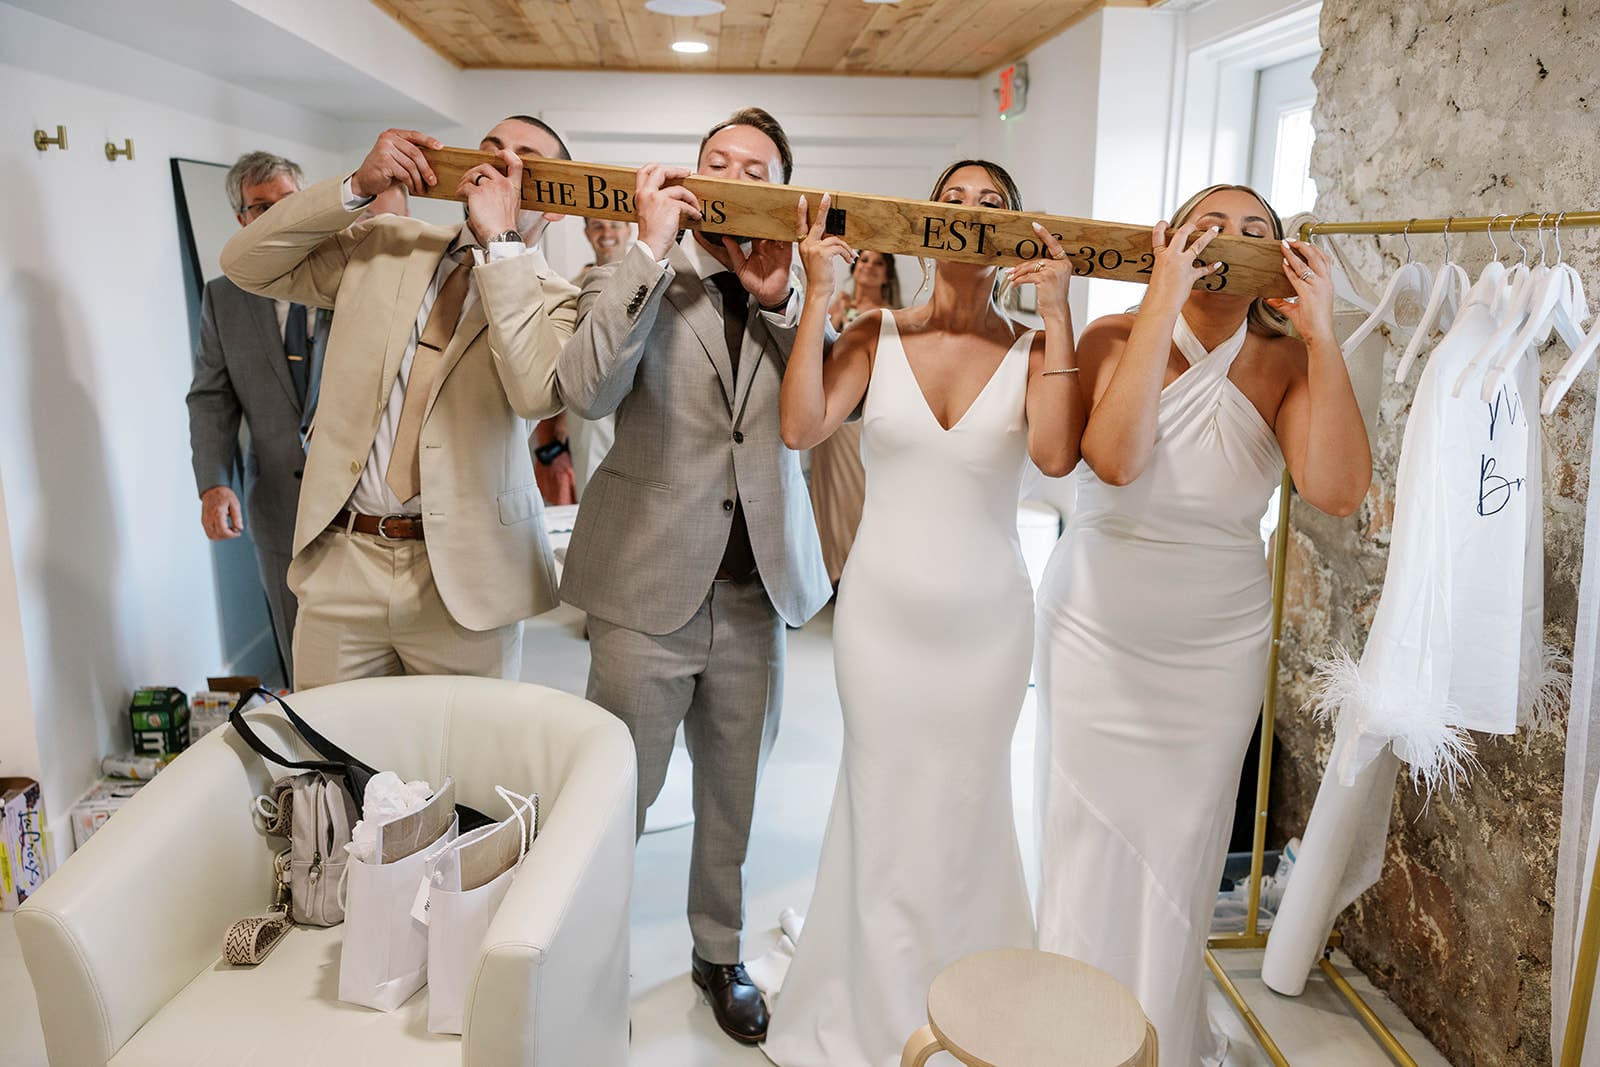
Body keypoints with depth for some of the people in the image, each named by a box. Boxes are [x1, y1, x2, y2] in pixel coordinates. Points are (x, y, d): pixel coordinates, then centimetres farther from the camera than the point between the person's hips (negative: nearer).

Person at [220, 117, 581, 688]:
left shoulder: (555, 299, -2)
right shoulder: (382, 246, 10)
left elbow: (538, 392, -23)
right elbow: (246, 263, 8)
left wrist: (500, 239, -19)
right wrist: (358, 186, -3)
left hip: (462, 578, -3)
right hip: (340, 564, 3)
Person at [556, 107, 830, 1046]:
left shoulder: (796, 298, 7)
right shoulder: (637, 281, -2)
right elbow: (589, 391, -22)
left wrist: (779, 299, -15)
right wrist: (652, 245, -19)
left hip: (758, 592, 3)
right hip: (649, 589, -3)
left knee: (733, 795, 18)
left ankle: (720, 952, 38)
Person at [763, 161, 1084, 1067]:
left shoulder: (1032, 350, -4)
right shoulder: (877, 335, -3)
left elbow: (1057, 453, -22)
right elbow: (802, 426, -17)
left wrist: (1058, 312, -20)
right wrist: (819, 295, -18)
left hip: (987, 620, 0)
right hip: (882, 611, 0)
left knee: (965, 808, 14)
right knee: (881, 804, 12)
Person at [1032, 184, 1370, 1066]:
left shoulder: (1283, 363, -5)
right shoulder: (1117, 338, -11)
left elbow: (1339, 490, -21)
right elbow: (1114, 459, -31)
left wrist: (1320, 336, -24)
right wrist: (1162, 305, -30)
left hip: (1216, 647, 2)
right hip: (1096, 636, -1)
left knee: (1180, 841, 13)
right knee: (1088, 834, 10)